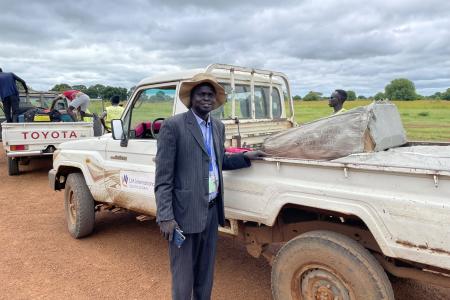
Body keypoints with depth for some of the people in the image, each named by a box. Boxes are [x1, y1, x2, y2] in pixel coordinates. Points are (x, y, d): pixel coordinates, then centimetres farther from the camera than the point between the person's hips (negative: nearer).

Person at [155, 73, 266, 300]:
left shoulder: (218, 127, 10)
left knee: (206, 271, 21)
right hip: (185, 211, -6)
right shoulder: (173, 126, -11)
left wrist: (245, 157, 7)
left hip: (212, 209, 6)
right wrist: (165, 217, -18)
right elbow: (163, 176, -14)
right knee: (183, 275, 8)